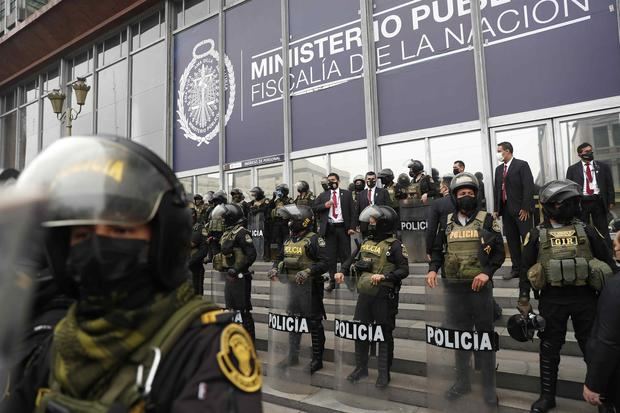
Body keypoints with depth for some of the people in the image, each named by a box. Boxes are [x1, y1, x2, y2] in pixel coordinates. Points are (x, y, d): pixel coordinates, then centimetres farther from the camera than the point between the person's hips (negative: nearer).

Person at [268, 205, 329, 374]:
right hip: (292, 286, 8)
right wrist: (275, 269, -1)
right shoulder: (288, 241, 11)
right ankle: (293, 356, 32)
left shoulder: (314, 240, -13)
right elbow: (280, 258, 19)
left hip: (310, 287, -8)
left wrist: (307, 272, -30)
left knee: (314, 324, 3)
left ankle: (317, 360, 16)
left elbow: (325, 263, -19)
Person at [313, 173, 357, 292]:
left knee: (345, 255, 3)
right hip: (329, 228, 2)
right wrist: (324, 205, -10)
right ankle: (332, 281, 14)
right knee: (331, 256, 6)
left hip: (343, 228, -1)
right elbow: (314, 208, 7)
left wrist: (352, 227, -8)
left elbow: (352, 211, 1)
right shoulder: (323, 195, 11)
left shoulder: (346, 194, 6)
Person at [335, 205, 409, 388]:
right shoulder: (366, 242, 11)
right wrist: (343, 272, 3)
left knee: (385, 334, 5)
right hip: (364, 294, 7)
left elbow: (404, 270, -14)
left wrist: (383, 276, -24)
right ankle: (361, 368, 29)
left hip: (383, 296, -6)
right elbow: (352, 259, 19)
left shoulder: (394, 245, -9)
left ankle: (384, 373, 18)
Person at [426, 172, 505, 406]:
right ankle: (462, 381, 28)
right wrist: (433, 269, -8)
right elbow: (437, 249, 10)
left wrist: (487, 272, -17)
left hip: (480, 286, -3)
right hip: (454, 287, 3)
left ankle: (489, 386, 21)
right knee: (458, 334, 12)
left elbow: (499, 251, -3)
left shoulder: (486, 220, 0)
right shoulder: (447, 222, 7)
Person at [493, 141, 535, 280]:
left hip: (521, 210, -6)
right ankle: (516, 269, 14)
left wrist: (525, 208, -16)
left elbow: (528, 187, -11)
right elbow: (496, 189, 14)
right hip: (506, 210, 6)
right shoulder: (498, 169, 14)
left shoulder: (522, 165, -4)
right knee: (512, 240, 7)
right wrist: (497, 209, 7)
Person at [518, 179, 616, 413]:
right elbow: (526, 270, 2)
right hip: (552, 299, -1)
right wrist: (523, 301, -1)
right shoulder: (536, 235, -1)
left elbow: (608, 263, 7)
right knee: (549, 348, 10)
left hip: (585, 297, 1)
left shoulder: (586, 231, 2)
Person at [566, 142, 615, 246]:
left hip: (599, 201, 1)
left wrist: (611, 201, 1)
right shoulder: (572, 169, 5)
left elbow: (610, 185, 9)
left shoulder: (603, 166, 10)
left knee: (603, 230, 5)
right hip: (581, 202, -1)